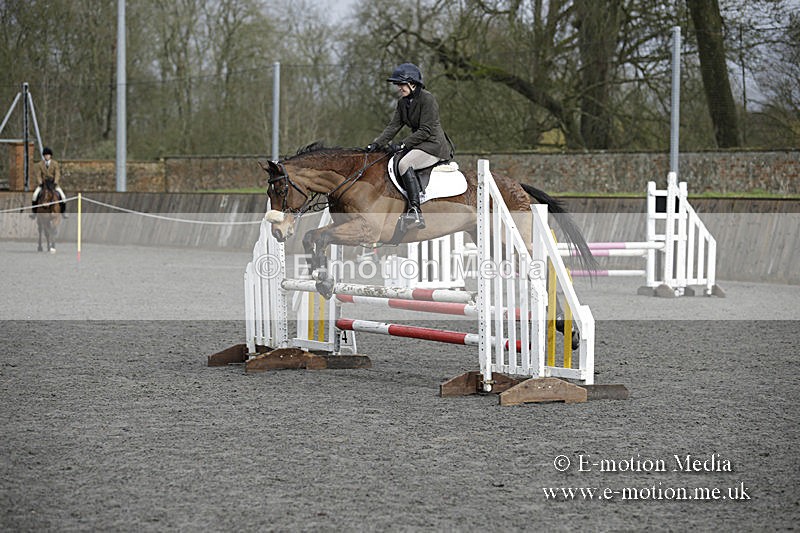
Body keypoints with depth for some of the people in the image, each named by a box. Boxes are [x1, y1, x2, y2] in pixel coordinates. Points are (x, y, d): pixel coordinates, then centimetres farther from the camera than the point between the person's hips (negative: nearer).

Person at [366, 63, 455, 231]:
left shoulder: (427, 99, -16)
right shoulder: (403, 102, 10)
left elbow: (425, 131, -20)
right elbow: (393, 126, 7)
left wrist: (402, 145, -24)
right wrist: (377, 143, -8)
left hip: (434, 145, -10)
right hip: (419, 143, 10)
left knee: (405, 164, -29)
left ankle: (416, 214, -36)